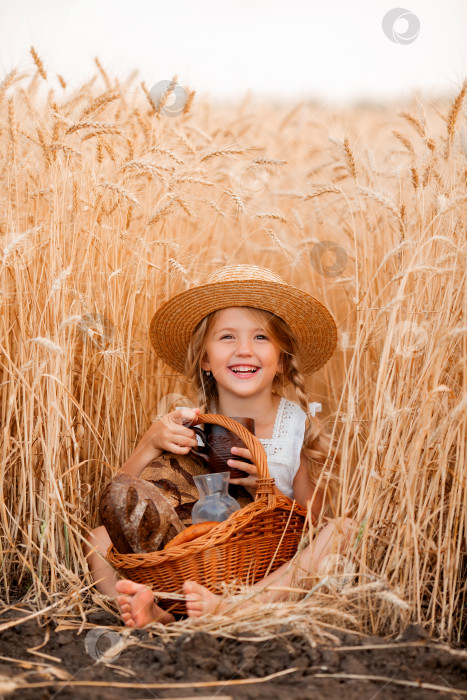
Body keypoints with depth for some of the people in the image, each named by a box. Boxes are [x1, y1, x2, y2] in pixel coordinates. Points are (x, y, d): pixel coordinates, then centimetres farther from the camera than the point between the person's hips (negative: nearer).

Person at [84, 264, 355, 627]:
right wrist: (151, 443, -19)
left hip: (269, 573, -1)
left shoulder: (300, 426, -1)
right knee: (100, 536, -12)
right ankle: (156, 613, -39)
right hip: (190, 570, 2)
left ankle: (230, 609, -42)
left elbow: (317, 523, -3)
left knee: (343, 529, -26)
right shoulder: (186, 426, 2)